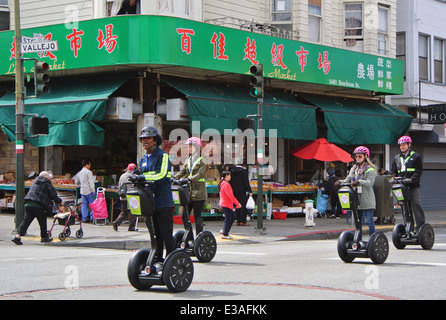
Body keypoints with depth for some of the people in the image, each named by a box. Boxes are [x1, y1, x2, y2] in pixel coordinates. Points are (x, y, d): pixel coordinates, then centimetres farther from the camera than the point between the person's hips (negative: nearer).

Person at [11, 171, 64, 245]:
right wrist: (60, 202, 18)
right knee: (42, 222, 11)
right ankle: (44, 237, 22)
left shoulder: (35, 181, 22)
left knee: (26, 221, 3)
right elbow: (53, 195, 2)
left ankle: (18, 236, -8)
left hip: (28, 204, 6)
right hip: (38, 206, -6)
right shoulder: (47, 183, 0)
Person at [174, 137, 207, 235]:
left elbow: (200, 174, -15)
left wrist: (190, 178, -31)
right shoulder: (188, 161, 18)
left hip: (198, 191, -6)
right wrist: (174, 178, -10)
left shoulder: (201, 160, -1)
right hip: (189, 191, 6)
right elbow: (182, 172, 9)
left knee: (197, 216, -6)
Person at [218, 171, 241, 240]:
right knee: (228, 219, -5)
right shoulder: (226, 184, -18)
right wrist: (237, 203, -15)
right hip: (227, 205, -10)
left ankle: (224, 231, 18)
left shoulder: (222, 184, 15)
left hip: (224, 204, 10)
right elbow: (230, 196, -20)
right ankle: (225, 234, -1)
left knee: (232, 218, 15)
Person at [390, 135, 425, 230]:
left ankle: (421, 226, -8)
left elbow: (418, 171, -3)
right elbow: (393, 170, 19)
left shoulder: (416, 157, 4)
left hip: (413, 187, -4)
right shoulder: (397, 158, 18)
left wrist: (411, 179, -18)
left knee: (416, 205, -10)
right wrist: (394, 178, -2)